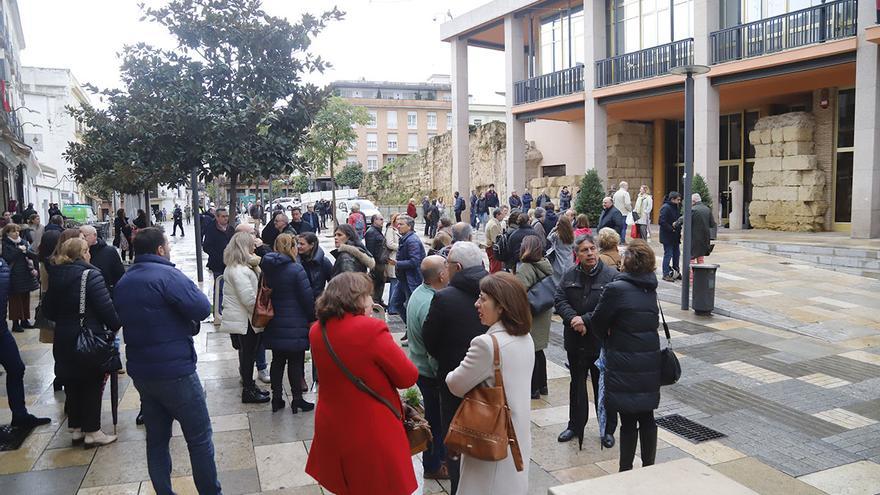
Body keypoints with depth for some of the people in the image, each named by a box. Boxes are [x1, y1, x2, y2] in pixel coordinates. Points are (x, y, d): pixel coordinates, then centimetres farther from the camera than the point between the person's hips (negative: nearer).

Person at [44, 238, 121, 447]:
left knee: (72, 383, 16)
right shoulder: (90, 275, -17)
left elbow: (48, 310, 12)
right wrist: (115, 326, -5)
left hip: (63, 339, 7)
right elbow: (106, 307, -19)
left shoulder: (55, 276, 5)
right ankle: (92, 431, 11)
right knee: (92, 384, 5)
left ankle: (75, 428, 26)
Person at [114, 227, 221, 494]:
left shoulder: (123, 282, 9)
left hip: (141, 372, 8)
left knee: (156, 439, 16)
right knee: (199, 438, 4)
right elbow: (202, 308, -24)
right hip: (174, 370, -8)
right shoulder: (167, 275, -17)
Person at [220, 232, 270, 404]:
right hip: (245, 320, -10)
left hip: (242, 317, 10)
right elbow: (249, 298, -24)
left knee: (247, 353, 18)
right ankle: (248, 391, 13)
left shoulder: (235, 267, 12)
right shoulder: (239, 270, -22)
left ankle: (249, 385, 30)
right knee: (248, 353, 2)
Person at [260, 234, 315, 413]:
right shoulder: (296, 269, -16)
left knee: (277, 361, 15)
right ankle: (297, 399, 13)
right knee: (296, 362, 5)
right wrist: (312, 318, 2)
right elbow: (307, 298, -13)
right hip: (295, 325, -6)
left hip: (274, 325, 6)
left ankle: (276, 398, 22)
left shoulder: (267, 268, 1)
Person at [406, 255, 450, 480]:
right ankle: (433, 466, 27)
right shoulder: (431, 305, -31)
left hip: (418, 364, 9)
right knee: (436, 419, 9)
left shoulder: (419, 292, -1)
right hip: (430, 371, -9)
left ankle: (440, 455, 41)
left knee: (433, 414, 24)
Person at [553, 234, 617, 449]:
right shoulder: (570, 275, 2)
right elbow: (559, 300, -2)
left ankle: (608, 429, 25)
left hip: (601, 341, -4)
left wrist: (586, 320, -23)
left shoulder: (611, 276, -11)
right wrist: (573, 318, -20)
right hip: (575, 340, 4)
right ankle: (575, 425, 33)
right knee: (577, 384, 18)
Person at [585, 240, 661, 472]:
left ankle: (626, 471, 17)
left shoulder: (616, 289, -18)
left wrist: (608, 338, 17)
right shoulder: (650, 289, 3)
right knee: (647, 417, 15)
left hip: (624, 366, -6)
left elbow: (597, 322, -7)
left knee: (628, 420, 5)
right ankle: (649, 468, 28)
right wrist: (585, 320, 13)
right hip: (650, 363, 6)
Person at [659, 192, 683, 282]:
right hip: (667, 237, -9)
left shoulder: (675, 207, 13)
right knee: (668, 255, -3)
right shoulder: (665, 207, -16)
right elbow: (661, 222, -24)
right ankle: (666, 274, 5)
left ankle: (676, 272, 25)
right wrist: (671, 229, -21)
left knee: (676, 254, 14)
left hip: (675, 237, 9)